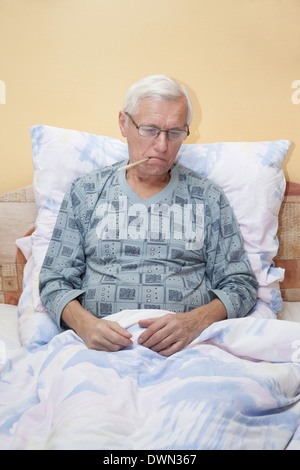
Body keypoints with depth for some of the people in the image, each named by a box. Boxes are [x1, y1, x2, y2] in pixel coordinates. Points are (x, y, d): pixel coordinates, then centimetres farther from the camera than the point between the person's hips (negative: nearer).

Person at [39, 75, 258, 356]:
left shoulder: (208, 198, 12)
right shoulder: (84, 192, 13)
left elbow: (240, 283, 10)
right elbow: (55, 280, 11)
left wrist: (196, 321, -12)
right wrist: (84, 323, -11)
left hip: (187, 349, 1)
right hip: (99, 345, 0)